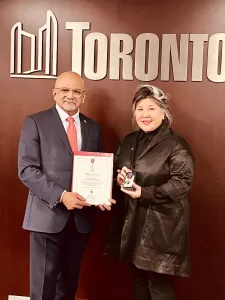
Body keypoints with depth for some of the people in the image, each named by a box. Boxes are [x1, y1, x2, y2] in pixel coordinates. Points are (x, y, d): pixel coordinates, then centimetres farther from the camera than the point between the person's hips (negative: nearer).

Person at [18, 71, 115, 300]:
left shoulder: (93, 127, 10)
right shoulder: (35, 122, -3)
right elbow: (26, 170, -11)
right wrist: (61, 195, -21)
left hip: (81, 217, 4)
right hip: (48, 215, -4)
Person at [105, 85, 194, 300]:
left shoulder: (176, 144, -11)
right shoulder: (129, 141, 10)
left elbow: (182, 182, -17)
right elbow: (115, 168, 18)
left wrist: (146, 193, -23)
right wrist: (119, 177, -6)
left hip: (160, 225, -6)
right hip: (131, 221, 7)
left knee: (157, 283, 4)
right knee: (138, 278, 18)